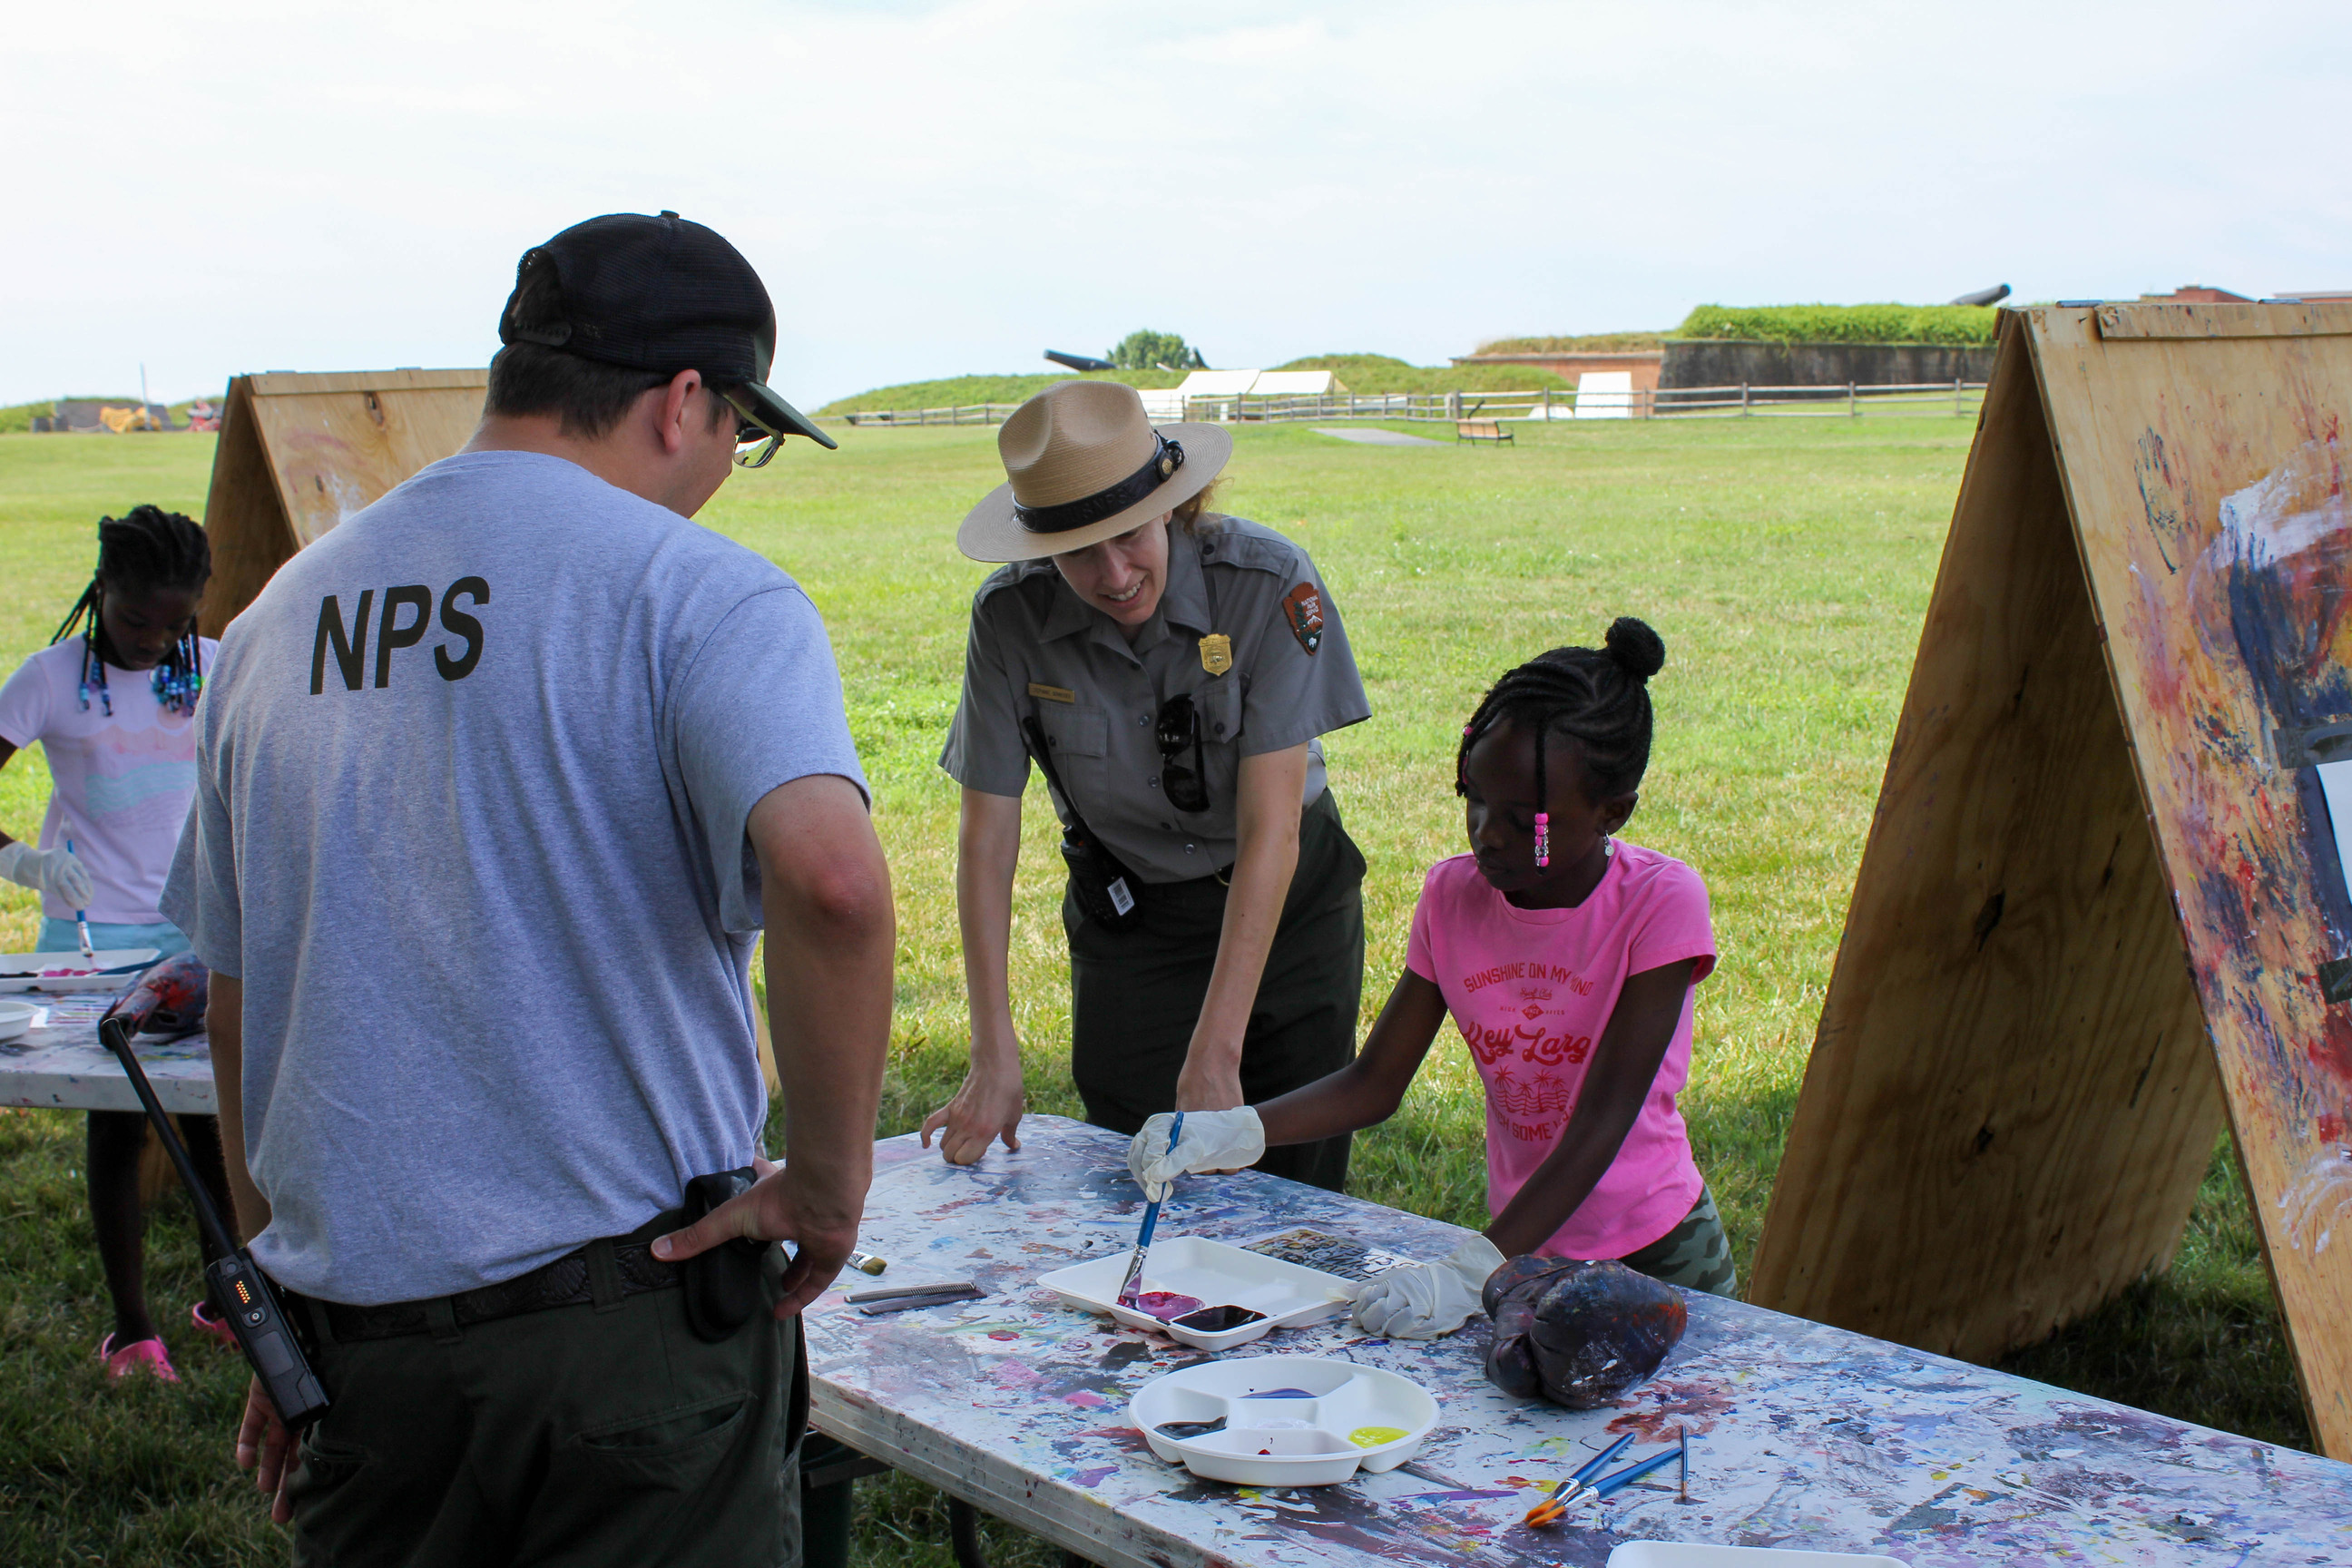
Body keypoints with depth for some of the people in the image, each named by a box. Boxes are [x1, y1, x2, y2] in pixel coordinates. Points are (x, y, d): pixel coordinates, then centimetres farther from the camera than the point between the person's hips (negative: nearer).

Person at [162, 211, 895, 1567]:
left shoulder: (281, 617, 10)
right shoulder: (697, 592, -10)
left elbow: (239, 1007, 15)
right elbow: (831, 878, -30)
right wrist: (830, 1178, -15)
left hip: (349, 1336, 6)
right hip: (626, 1312, -5)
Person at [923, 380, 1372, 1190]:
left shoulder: (1269, 582, -25)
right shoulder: (1011, 616, -18)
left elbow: (1270, 830, -26)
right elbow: (986, 835, -13)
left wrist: (1215, 1055, -30)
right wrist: (993, 1054, -18)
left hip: (1288, 905, -1)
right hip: (1126, 917, 1)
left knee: (1296, 1191, 3)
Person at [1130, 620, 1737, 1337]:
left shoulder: (1660, 904, -19)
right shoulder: (1453, 895, -5)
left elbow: (1602, 1124, -24)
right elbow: (1375, 1082, -1)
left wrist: (1471, 1271, -34)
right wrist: (1230, 1132, -17)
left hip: (1654, 1253, -3)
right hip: (1524, 1246, 4)